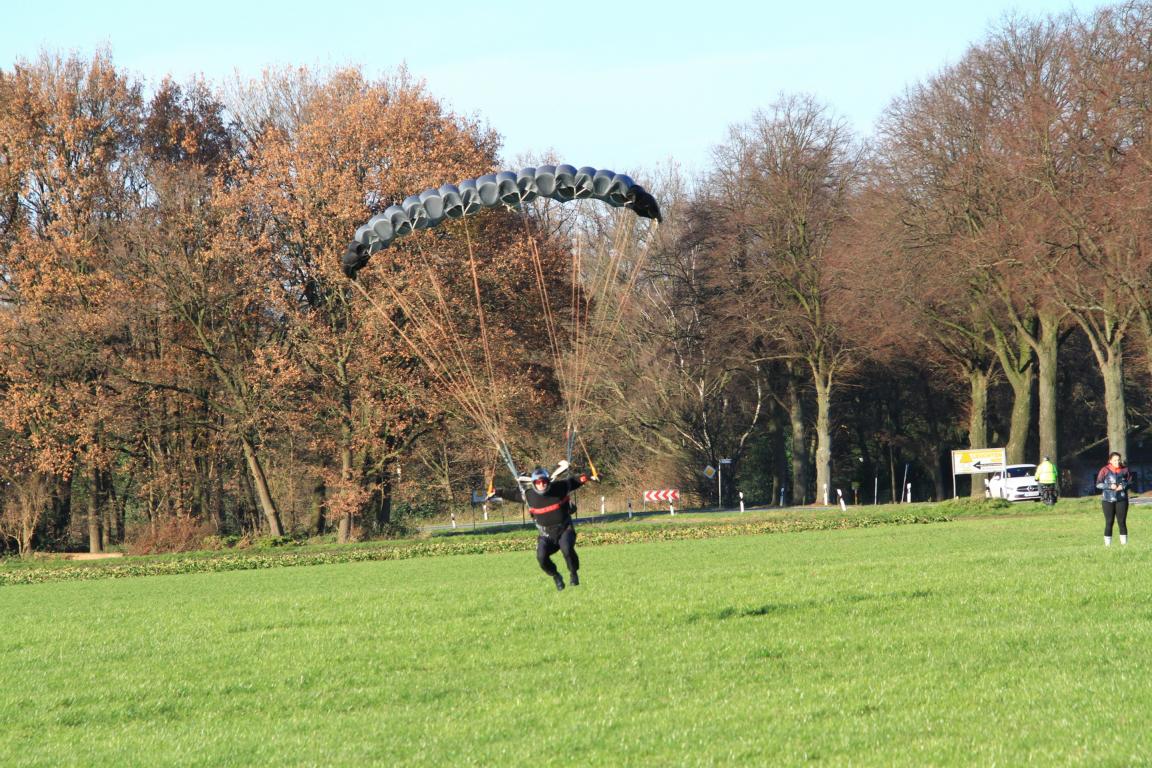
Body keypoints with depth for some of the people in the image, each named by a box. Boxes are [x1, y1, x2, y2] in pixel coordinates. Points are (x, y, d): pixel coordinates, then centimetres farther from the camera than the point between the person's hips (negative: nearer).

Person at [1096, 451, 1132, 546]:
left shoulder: (1124, 470, 3)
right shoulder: (1105, 470, -4)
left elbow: (1130, 482, 9)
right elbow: (1098, 484, -4)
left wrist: (1123, 486, -12)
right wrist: (1110, 486, -18)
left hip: (1121, 499, 2)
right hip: (1108, 500, -2)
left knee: (1122, 521, 1)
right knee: (1109, 522, 0)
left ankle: (1124, 542, 6)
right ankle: (1107, 544, 3)